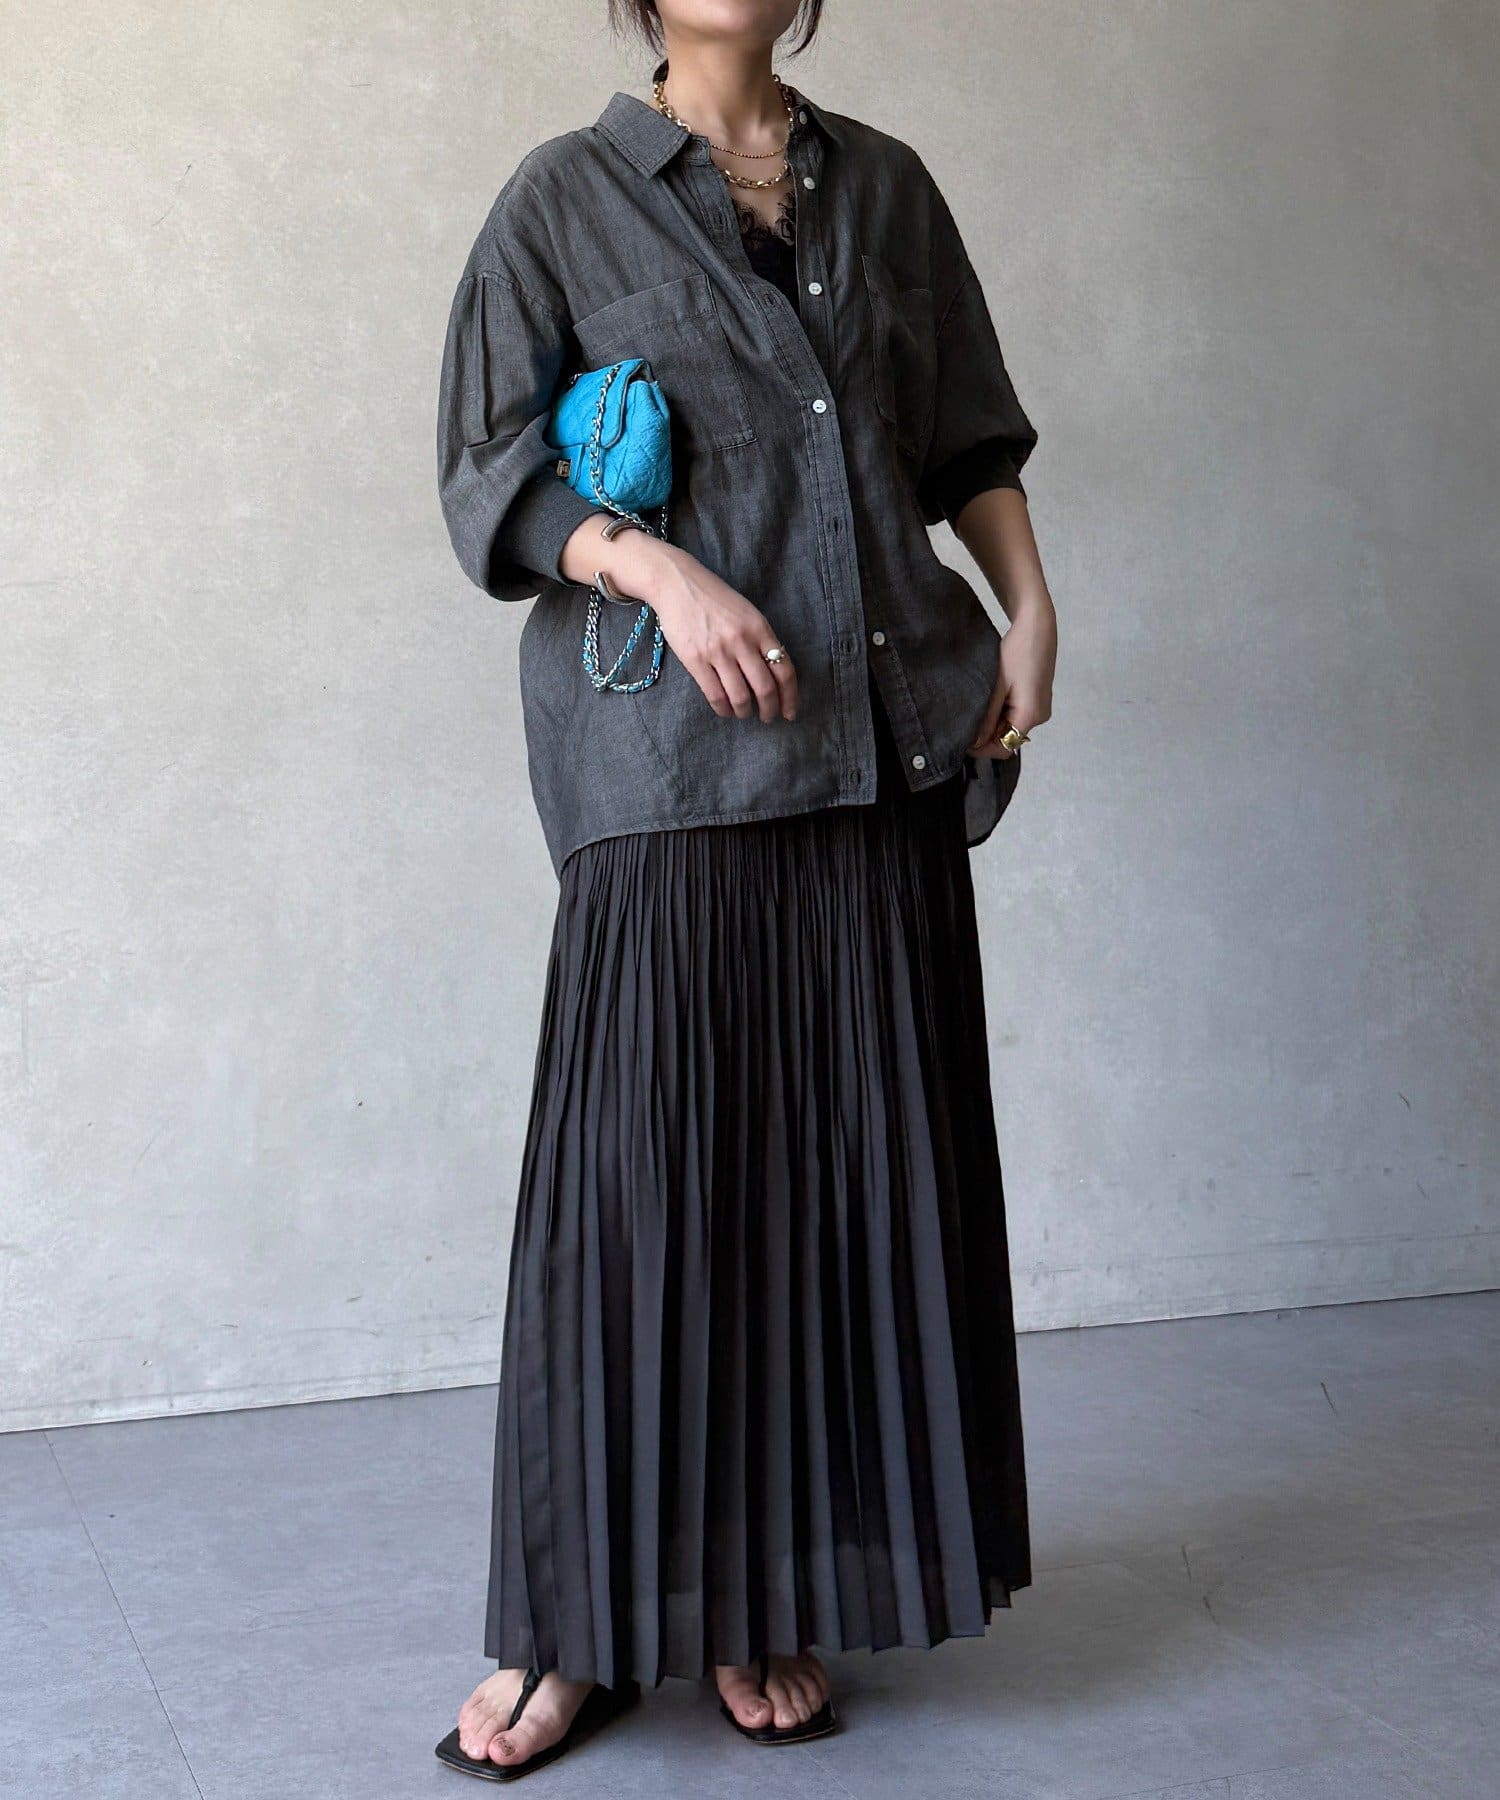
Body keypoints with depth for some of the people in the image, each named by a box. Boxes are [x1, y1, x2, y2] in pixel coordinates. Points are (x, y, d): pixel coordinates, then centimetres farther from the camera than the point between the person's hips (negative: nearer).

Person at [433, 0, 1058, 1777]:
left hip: (883, 746, 4)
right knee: (646, 1162, -6)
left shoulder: (884, 188, 16)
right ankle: (581, 1624, 7)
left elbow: (968, 432, 22)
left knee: (862, 1155, 2)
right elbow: (489, 475, 0)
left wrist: (1029, 604, 7)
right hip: (670, 756, -4)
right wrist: (659, 567, -15)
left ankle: (772, 1597, 14)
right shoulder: (568, 197, 6)